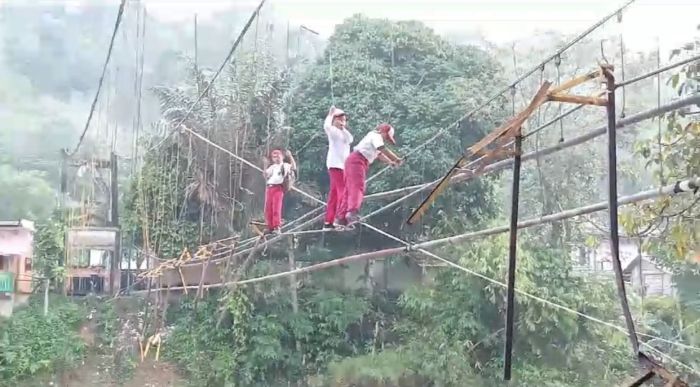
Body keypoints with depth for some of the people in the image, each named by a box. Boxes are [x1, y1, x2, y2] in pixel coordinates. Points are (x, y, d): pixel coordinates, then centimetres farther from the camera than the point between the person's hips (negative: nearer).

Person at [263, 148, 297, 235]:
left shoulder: (285, 165, 7)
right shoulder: (272, 167, 24)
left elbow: (294, 168, -10)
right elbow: (265, 175, 24)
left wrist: (290, 156, -13)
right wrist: (266, 165, 19)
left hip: (278, 188, -6)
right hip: (269, 188, 6)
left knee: (276, 208, -12)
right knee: (268, 208, 3)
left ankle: (277, 227, -11)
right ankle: (270, 227, 9)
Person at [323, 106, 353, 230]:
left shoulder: (343, 132, 23)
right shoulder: (333, 130, -2)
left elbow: (350, 139, 5)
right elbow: (326, 126, -26)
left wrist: (344, 127, 2)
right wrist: (330, 114, -12)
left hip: (343, 164, 9)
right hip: (335, 164, -9)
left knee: (334, 193, 6)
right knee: (343, 192, -16)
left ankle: (328, 222, 6)